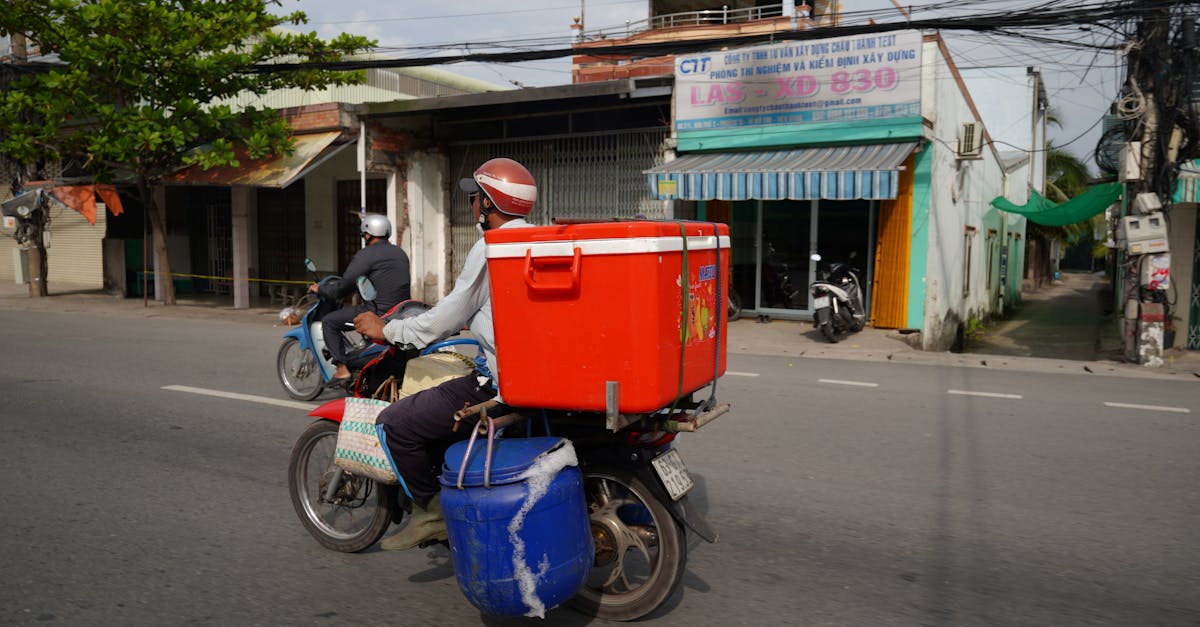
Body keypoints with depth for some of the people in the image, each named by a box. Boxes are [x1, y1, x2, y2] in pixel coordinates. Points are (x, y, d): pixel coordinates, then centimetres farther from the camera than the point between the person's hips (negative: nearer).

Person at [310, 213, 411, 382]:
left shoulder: (366, 254, -8)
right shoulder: (400, 252, 16)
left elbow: (343, 288, -8)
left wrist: (319, 289, 10)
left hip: (380, 310, -9)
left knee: (329, 321, 3)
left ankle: (342, 369, -3)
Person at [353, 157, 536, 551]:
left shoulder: (490, 248, -11)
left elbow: (448, 319, -7)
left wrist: (387, 330, 5)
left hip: (502, 383, -10)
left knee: (395, 423, -3)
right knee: (438, 407, 29)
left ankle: (432, 513, 7)